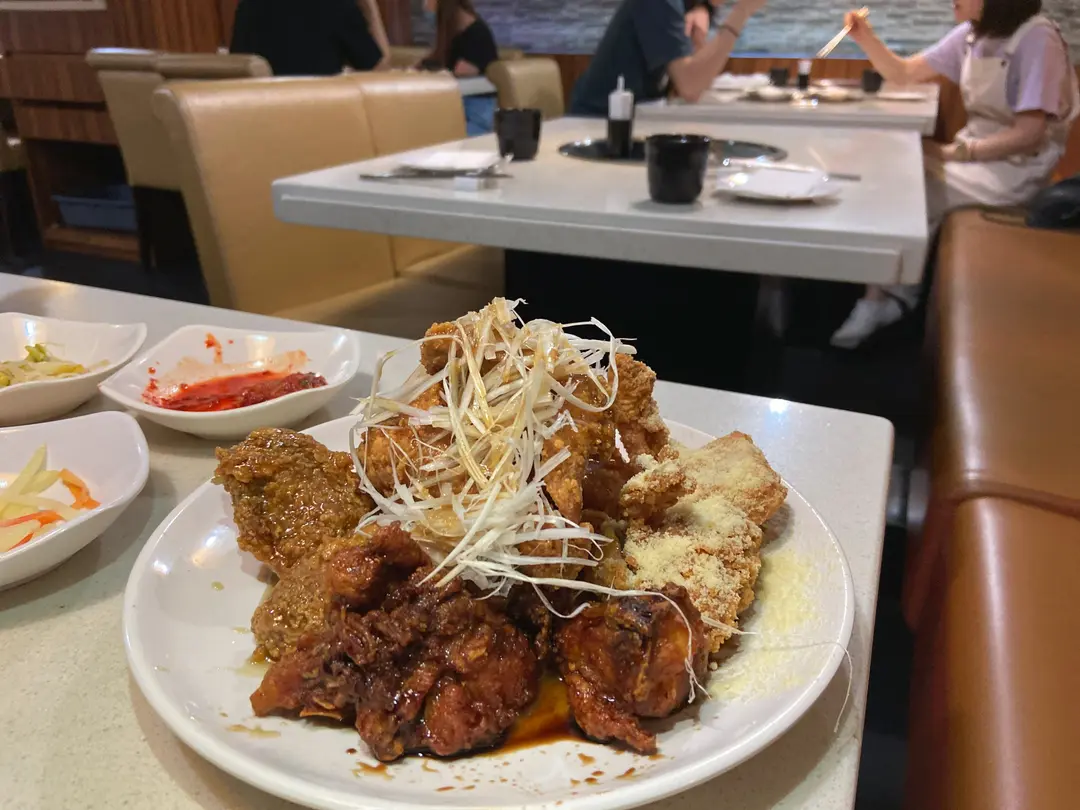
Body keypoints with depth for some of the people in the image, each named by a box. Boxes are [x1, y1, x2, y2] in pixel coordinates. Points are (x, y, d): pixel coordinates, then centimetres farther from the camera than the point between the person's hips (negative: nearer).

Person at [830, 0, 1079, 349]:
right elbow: (904, 73, 9)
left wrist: (952, 152, -22)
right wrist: (866, 38, -6)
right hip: (973, 152, 7)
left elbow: (1029, 134, -22)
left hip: (1017, 169, -7)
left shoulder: (1038, 39, -18)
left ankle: (885, 297, -2)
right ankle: (883, 296, -10)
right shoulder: (971, 34, 3)